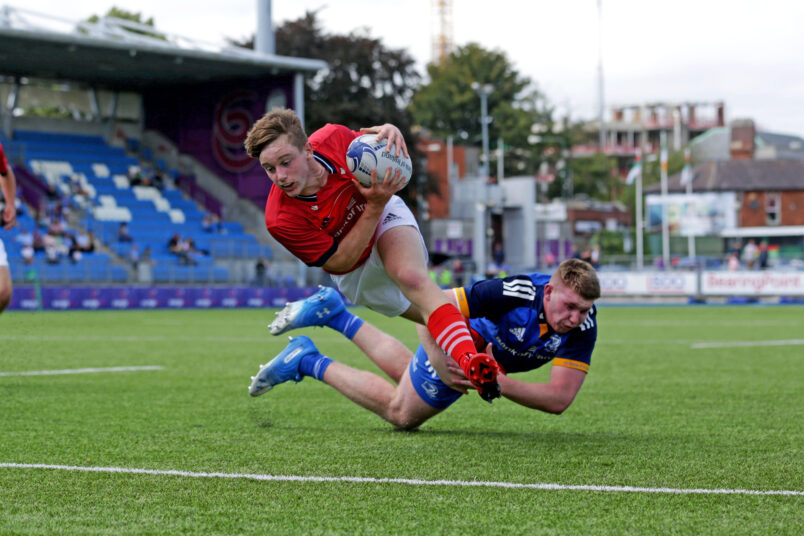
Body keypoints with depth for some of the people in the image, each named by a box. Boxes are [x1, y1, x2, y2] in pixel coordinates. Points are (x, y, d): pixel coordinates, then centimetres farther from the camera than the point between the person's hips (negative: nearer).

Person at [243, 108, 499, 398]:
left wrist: (389, 130, -30)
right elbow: (339, 261, -29)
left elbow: (369, 137, -4)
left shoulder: (332, 138, -29)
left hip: (386, 216, 0)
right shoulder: (280, 220, -36)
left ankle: (469, 357, -42)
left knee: (411, 276, -30)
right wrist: (374, 207, -40)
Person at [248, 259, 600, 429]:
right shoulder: (511, 293, -44)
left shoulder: (584, 324, -32)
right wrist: (446, 369, -43)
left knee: (407, 373, 31)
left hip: (496, 366, 6)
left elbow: (559, 399, -36)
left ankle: (335, 314, 45)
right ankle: (306, 361, 25)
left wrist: (499, 384, -44)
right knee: (400, 412, 13)